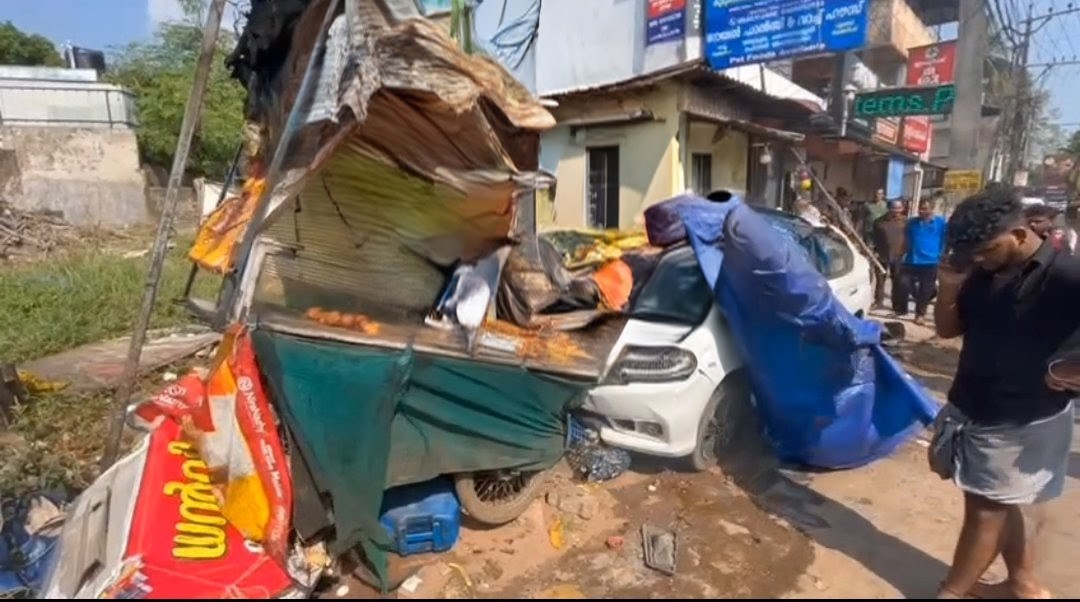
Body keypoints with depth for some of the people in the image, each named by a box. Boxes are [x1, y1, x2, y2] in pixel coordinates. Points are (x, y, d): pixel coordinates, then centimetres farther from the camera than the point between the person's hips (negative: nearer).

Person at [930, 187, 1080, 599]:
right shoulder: (981, 274, 0)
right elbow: (948, 330, 6)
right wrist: (949, 289, -10)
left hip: (1023, 419, -6)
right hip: (971, 407, 6)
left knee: (986, 507, 6)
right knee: (1009, 504, 20)